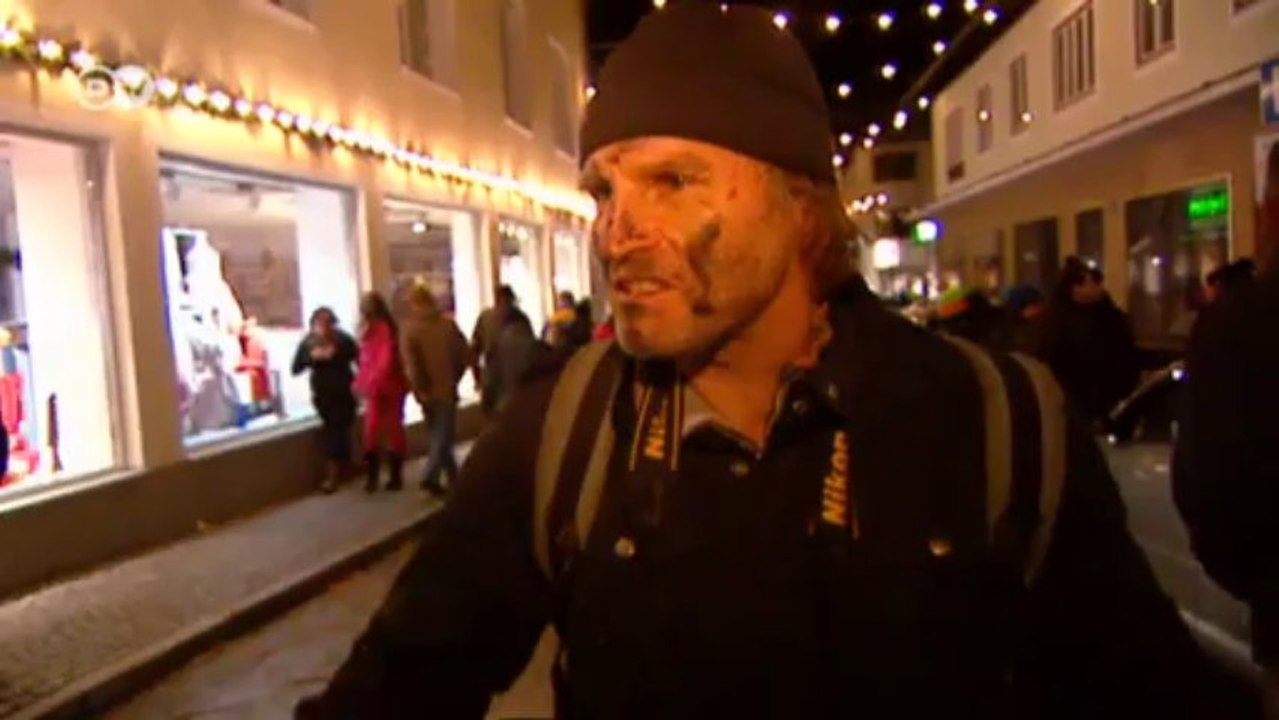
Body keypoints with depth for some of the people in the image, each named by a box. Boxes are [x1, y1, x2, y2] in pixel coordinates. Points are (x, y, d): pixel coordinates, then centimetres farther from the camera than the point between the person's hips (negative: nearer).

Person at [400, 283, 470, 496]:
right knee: (444, 436, 4)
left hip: (427, 393, 2)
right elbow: (465, 356, -4)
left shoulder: (409, 329, -7)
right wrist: (455, 378, 10)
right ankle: (431, 476, -11)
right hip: (446, 389, -2)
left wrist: (420, 391, -8)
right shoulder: (448, 324, -6)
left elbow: (411, 365, -15)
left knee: (439, 435, 17)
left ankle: (453, 476, 26)